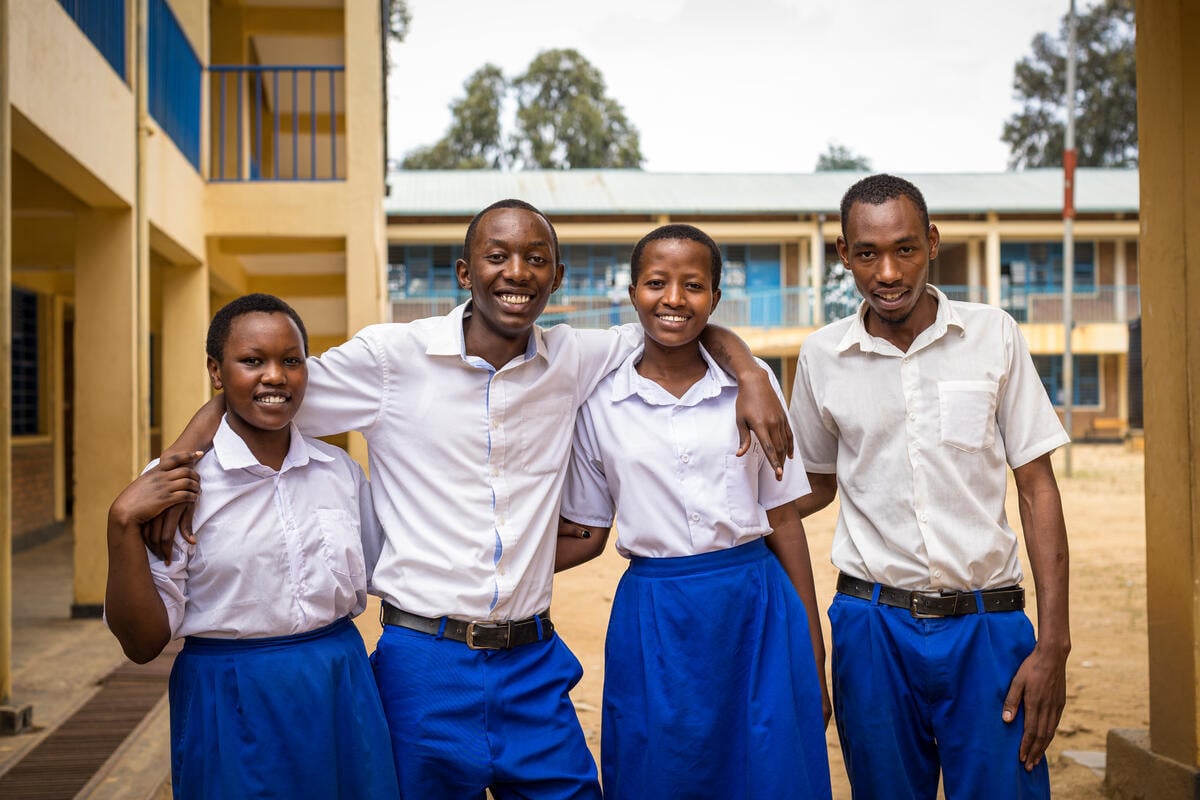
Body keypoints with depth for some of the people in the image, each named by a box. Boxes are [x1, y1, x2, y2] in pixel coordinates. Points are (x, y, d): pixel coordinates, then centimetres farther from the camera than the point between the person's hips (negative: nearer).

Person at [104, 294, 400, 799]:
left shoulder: (343, 471, 2)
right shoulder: (176, 484, -8)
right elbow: (142, 642, -9)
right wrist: (124, 523, -18)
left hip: (344, 699, 3)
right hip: (231, 709, -3)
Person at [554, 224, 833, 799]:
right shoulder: (601, 402, 0)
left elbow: (783, 520, 5)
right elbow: (585, 535, 8)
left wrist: (813, 656, 5)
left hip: (757, 613, 1)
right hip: (652, 619, 0)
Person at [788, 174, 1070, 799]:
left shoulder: (993, 336, -2)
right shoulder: (822, 357, 1)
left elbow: (1037, 488, 0)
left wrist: (1053, 644, -5)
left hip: (987, 624, -1)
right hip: (873, 626, 1)